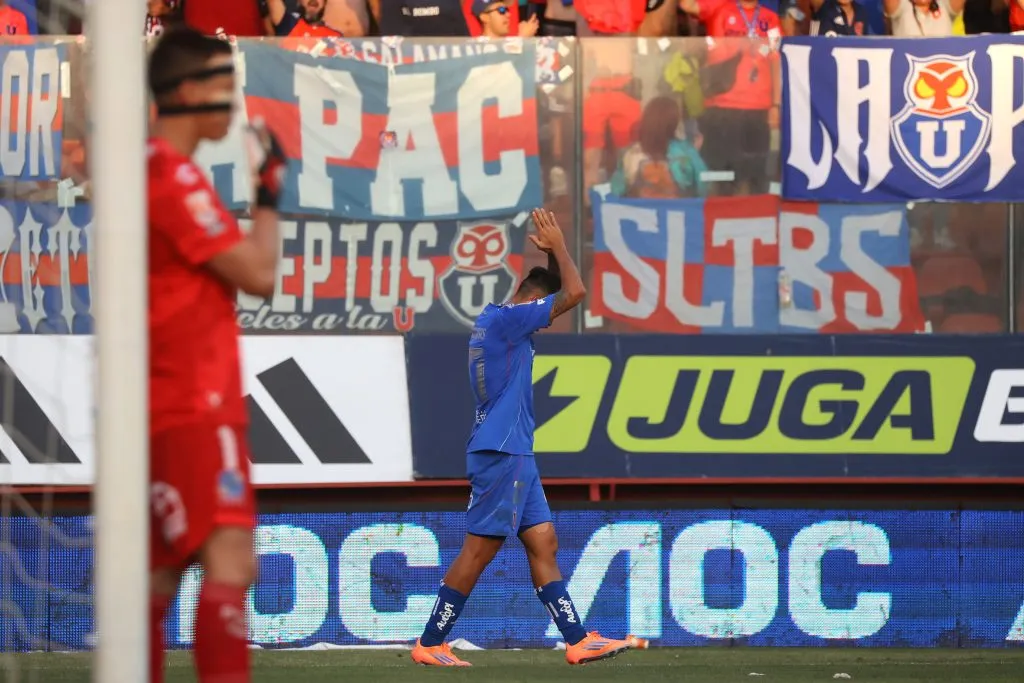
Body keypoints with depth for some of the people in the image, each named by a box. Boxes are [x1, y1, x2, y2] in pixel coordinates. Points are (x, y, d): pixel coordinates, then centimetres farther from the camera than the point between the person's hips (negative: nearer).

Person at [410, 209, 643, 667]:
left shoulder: (497, 320, 15)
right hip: (499, 453, -10)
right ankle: (429, 645, -1)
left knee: (543, 543, 6)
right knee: (479, 550, -6)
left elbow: (564, 293, 30)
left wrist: (550, 251, 15)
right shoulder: (504, 320, -14)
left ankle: (577, 641, 4)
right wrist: (558, 246, -4)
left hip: (514, 455, 10)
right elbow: (575, 292, -18)